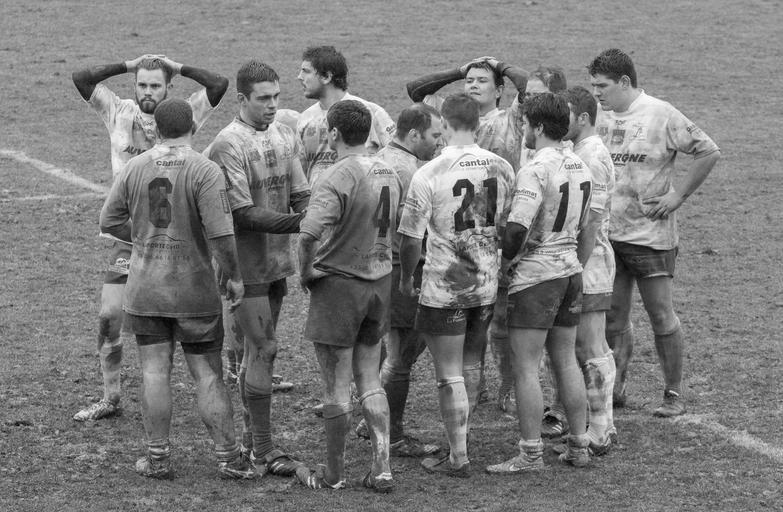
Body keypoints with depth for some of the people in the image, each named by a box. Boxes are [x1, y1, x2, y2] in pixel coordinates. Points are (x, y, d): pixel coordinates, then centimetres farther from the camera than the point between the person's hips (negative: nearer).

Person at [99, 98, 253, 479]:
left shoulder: (134, 168, 0)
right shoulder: (204, 172, -12)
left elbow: (110, 222, 5)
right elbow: (220, 234, -17)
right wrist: (234, 276, -5)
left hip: (144, 290, 3)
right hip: (194, 290, -3)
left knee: (154, 371, 7)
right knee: (208, 374, 4)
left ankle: (158, 458, 11)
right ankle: (228, 458, 8)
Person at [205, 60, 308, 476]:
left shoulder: (285, 136, 8)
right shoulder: (228, 145, -15)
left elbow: (301, 195, 8)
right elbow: (242, 213, -19)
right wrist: (297, 222, -24)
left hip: (277, 260, 7)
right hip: (245, 264, -7)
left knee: (259, 348, 15)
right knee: (262, 348, -7)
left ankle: (252, 435, 25)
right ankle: (263, 448, -1)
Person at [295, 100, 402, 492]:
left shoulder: (337, 179, -20)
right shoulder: (389, 175, 5)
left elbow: (309, 233, -31)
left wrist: (306, 272, -15)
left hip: (338, 284, -7)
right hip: (380, 282, 7)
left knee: (336, 386, 4)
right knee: (369, 379, 16)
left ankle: (333, 474, 14)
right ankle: (381, 469, 13)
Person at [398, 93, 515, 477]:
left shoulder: (429, 174, -15)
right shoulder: (502, 168, -1)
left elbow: (410, 237, -12)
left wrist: (406, 278, 4)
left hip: (444, 288, -5)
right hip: (487, 285, 5)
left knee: (450, 376, 3)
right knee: (471, 368, 19)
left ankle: (458, 458, 7)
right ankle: (459, 439, 30)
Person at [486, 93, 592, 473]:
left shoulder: (536, 170, -18)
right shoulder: (579, 166, 8)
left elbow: (517, 227, -24)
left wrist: (506, 259, -8)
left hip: (535, 274, -8)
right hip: (571, 267, 8)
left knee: (525, 366, -3)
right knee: (565, 361, 14)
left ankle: (530, 453, -2)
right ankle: (578, 446, 18)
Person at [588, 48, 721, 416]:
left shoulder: (660, 115, -10)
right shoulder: (599, 116, 5)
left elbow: (709, 152, -8)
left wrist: (679, 195, -9)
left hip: (649, 231, -5)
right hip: (606, 233, 5)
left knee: (661, 314, 0)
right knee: (612, 315, 8)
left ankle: (674, 394, 8)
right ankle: (615, 389, 18)